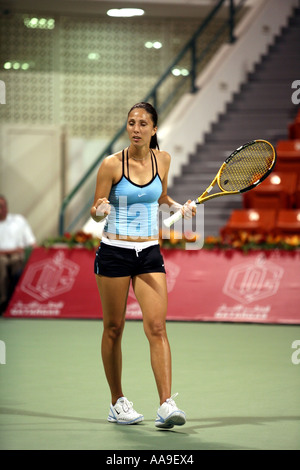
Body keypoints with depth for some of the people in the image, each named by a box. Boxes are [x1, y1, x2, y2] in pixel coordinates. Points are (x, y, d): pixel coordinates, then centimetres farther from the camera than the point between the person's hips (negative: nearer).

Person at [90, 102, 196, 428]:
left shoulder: (162, 159, 3)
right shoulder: (111, 164, -8)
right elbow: (95, 213, -3)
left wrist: (179, 207, 3)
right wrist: (100, 209, -25)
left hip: (149, 254, 2)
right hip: (114, 253, -2)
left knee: (157, 327, -10)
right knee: (114, 328, 6)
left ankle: (166, 405, -15)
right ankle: (118, 403, 19)